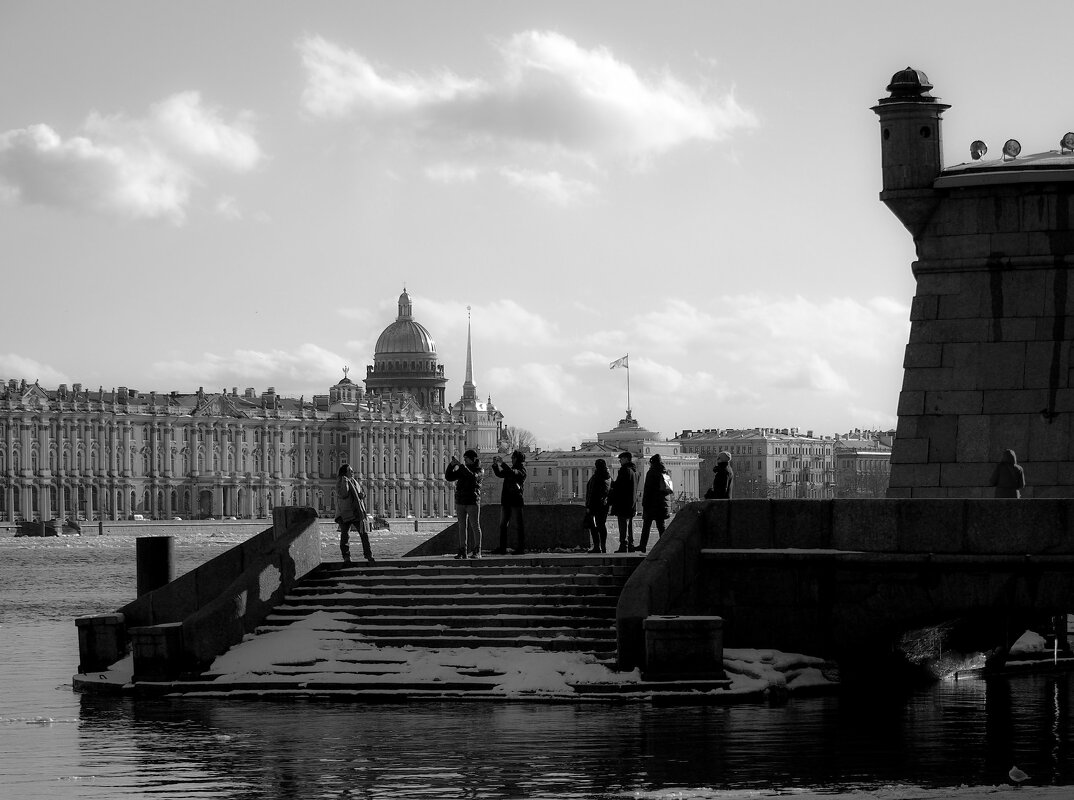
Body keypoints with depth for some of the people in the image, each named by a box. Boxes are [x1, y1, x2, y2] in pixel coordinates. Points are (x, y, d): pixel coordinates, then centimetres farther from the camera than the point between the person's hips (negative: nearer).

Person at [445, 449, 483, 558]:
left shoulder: (478, 470, -3)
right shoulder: (462, 470, 12)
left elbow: (472, 476, -24)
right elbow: (448, 477, 6)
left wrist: (460, 464, -26)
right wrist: (452, 464, -9)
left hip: (473, 502, -5)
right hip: (460, 502, 5)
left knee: (475, 526, -1)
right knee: (462, 527, 5)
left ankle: (477, 551, 3)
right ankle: (462, 552, 6)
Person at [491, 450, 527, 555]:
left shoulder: (521, 470, -4)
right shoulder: (511, 469, 20)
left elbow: (512, 473, -22)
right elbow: (500, 474, 16)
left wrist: (502, 463, -22)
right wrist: (495, 464, 2)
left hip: (516, 500, -8)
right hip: (506, 501, 8)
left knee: (519, 525, -4)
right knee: (503, 525, 7)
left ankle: (521, 548, -2)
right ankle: (502, 548, 9)